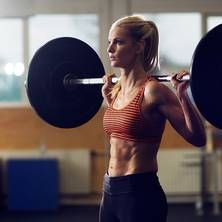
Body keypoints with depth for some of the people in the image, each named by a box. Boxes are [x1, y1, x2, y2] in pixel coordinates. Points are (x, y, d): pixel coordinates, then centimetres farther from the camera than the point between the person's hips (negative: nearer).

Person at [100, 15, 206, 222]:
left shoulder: (153, 91, -13)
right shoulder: (117, 89, 9)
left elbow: (198, 138, -13)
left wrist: (182, 96, -24)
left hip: (141, 194, -8)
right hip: (110, 191, 8)